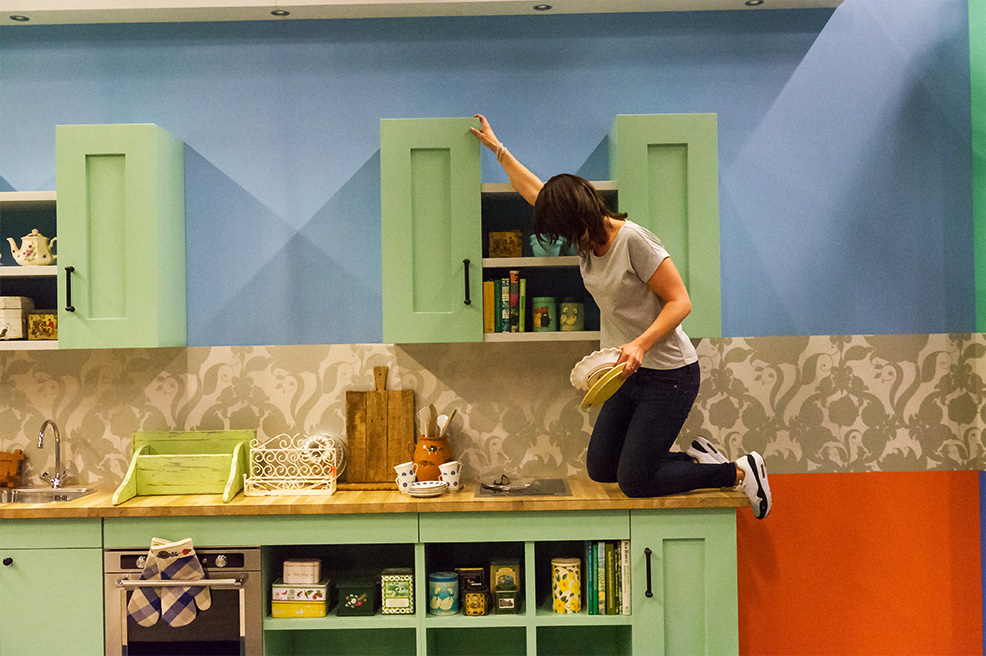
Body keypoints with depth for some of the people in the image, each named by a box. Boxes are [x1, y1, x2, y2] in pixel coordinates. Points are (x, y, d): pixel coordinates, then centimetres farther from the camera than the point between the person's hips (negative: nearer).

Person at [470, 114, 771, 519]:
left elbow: (680, 301, -19)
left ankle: (740, 472, 12)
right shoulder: (587, 239, 4)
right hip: (631, 374, 9)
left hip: (669, 377, -9)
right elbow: (534, 192, 16)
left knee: (635, 483, -4)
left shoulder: (633, 239, -19)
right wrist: (496, 147, 22)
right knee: (600, 469, 10)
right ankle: (698, 458, 22)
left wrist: (640, 344, -32)